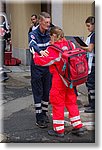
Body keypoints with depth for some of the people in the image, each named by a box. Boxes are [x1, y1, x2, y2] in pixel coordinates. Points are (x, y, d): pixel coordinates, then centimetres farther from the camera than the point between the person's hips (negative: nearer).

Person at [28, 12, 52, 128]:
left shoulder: (49, 33, 4)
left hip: (48, 66, 5)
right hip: (37, 67, -5)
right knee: (38, 92, 0)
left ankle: (44, 113, 28)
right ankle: (39, 118, 6)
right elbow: (32, 45, -32)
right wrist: (40, 51, -54)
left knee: (47, 91, 12)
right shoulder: (33, 34, -12)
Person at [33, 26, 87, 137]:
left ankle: (59, 130, 12)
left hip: (59, 79, -7)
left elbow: (44, 61, -17)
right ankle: (78, 126, 20)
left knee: (57, 103, 5)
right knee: (71, 102, 16)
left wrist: (35, 56, 2)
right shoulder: (69, 45, 3)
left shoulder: (53, 49, -17)